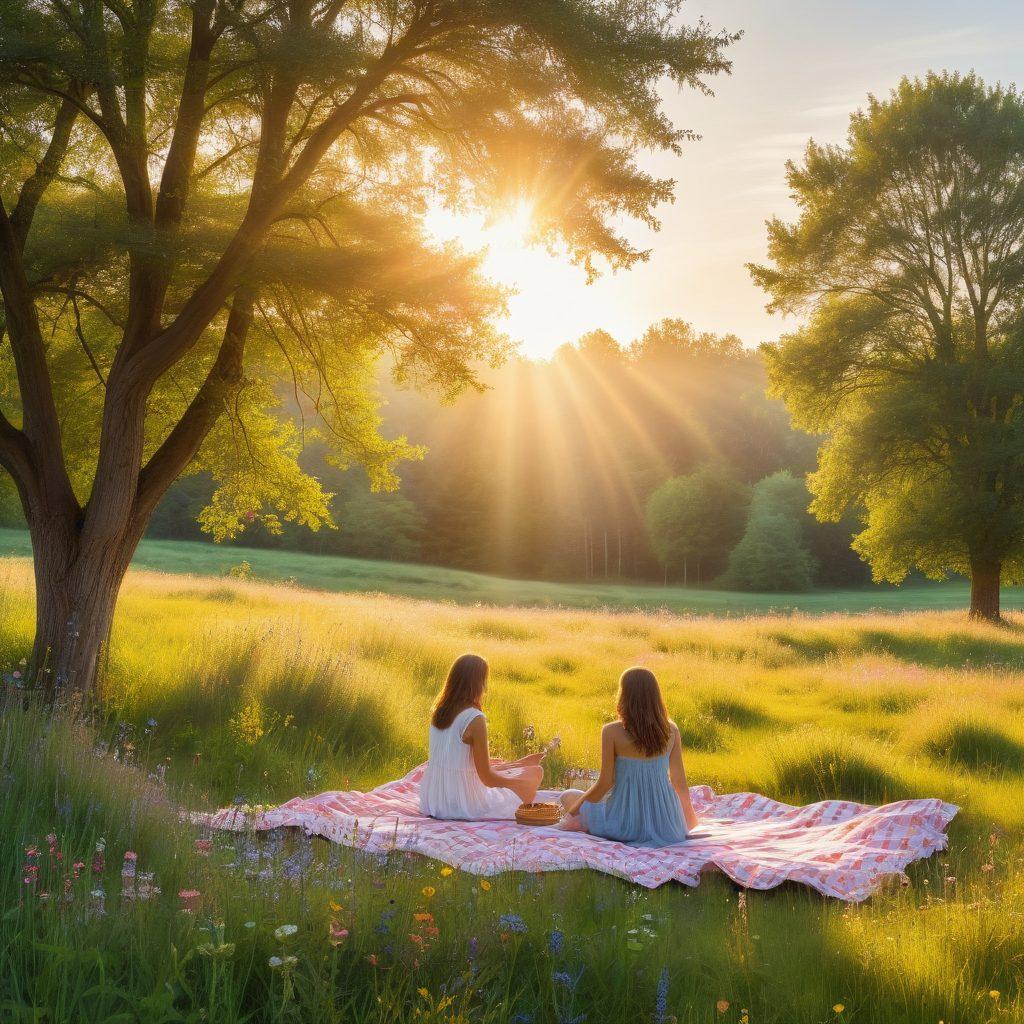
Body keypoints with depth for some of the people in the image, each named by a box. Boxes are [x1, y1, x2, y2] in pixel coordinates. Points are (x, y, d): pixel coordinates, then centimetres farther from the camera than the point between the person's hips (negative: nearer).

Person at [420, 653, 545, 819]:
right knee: (535, 771, 8)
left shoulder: (439, 712, 2)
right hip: (465, 806, -7)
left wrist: (510, 765, 21)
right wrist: (520, 781, 3)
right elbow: (487, 778, -16)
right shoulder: (475, 719, -20)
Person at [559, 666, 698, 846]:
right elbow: (679, 781, -1)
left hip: (626, 826, -2)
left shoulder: (612, 732, -17)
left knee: (568, 796, 20)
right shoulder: (671, 730, -7)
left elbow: (605, 783, -13)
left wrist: (575, 809, 3)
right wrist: (690, 817, 16)